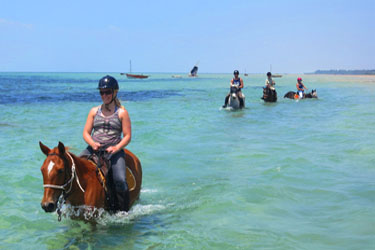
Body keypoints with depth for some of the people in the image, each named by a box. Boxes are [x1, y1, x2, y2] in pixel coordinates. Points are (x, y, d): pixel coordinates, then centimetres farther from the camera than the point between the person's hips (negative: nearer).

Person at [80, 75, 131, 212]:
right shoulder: (94, 111, 13)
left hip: (114, 151, -3)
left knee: (120, 181, -24)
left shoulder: (122, 112, 4)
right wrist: (93, 144, -11)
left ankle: (123, 212, -9)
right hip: (93, 149, 4)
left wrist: (116, 148, -17)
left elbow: (127, 136, 0)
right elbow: (86, 133, 10)